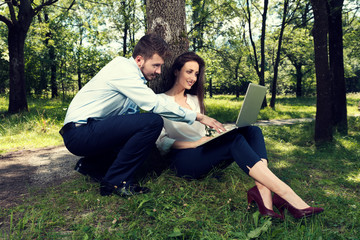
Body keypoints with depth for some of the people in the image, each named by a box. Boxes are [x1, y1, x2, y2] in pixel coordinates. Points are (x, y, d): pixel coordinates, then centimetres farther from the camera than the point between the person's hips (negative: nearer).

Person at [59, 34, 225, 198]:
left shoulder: (131, 74, 14)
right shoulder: (123, 68, -15)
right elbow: (154, 104, -24)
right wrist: (198, 117, -18)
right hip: (79, 133, -10)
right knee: (153, 121, -21)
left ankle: (91, 165, 17)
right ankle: (115, 181, -12)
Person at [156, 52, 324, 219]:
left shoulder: (194, 99, 25)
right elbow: (161, 142, -6)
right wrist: (194, 143, -18)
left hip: (205, 152, 7)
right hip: (183, 159, -6)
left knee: (252, 131, -18)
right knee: (235, 141, -32)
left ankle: (262, 190, -39)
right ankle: (286, 194, -39)